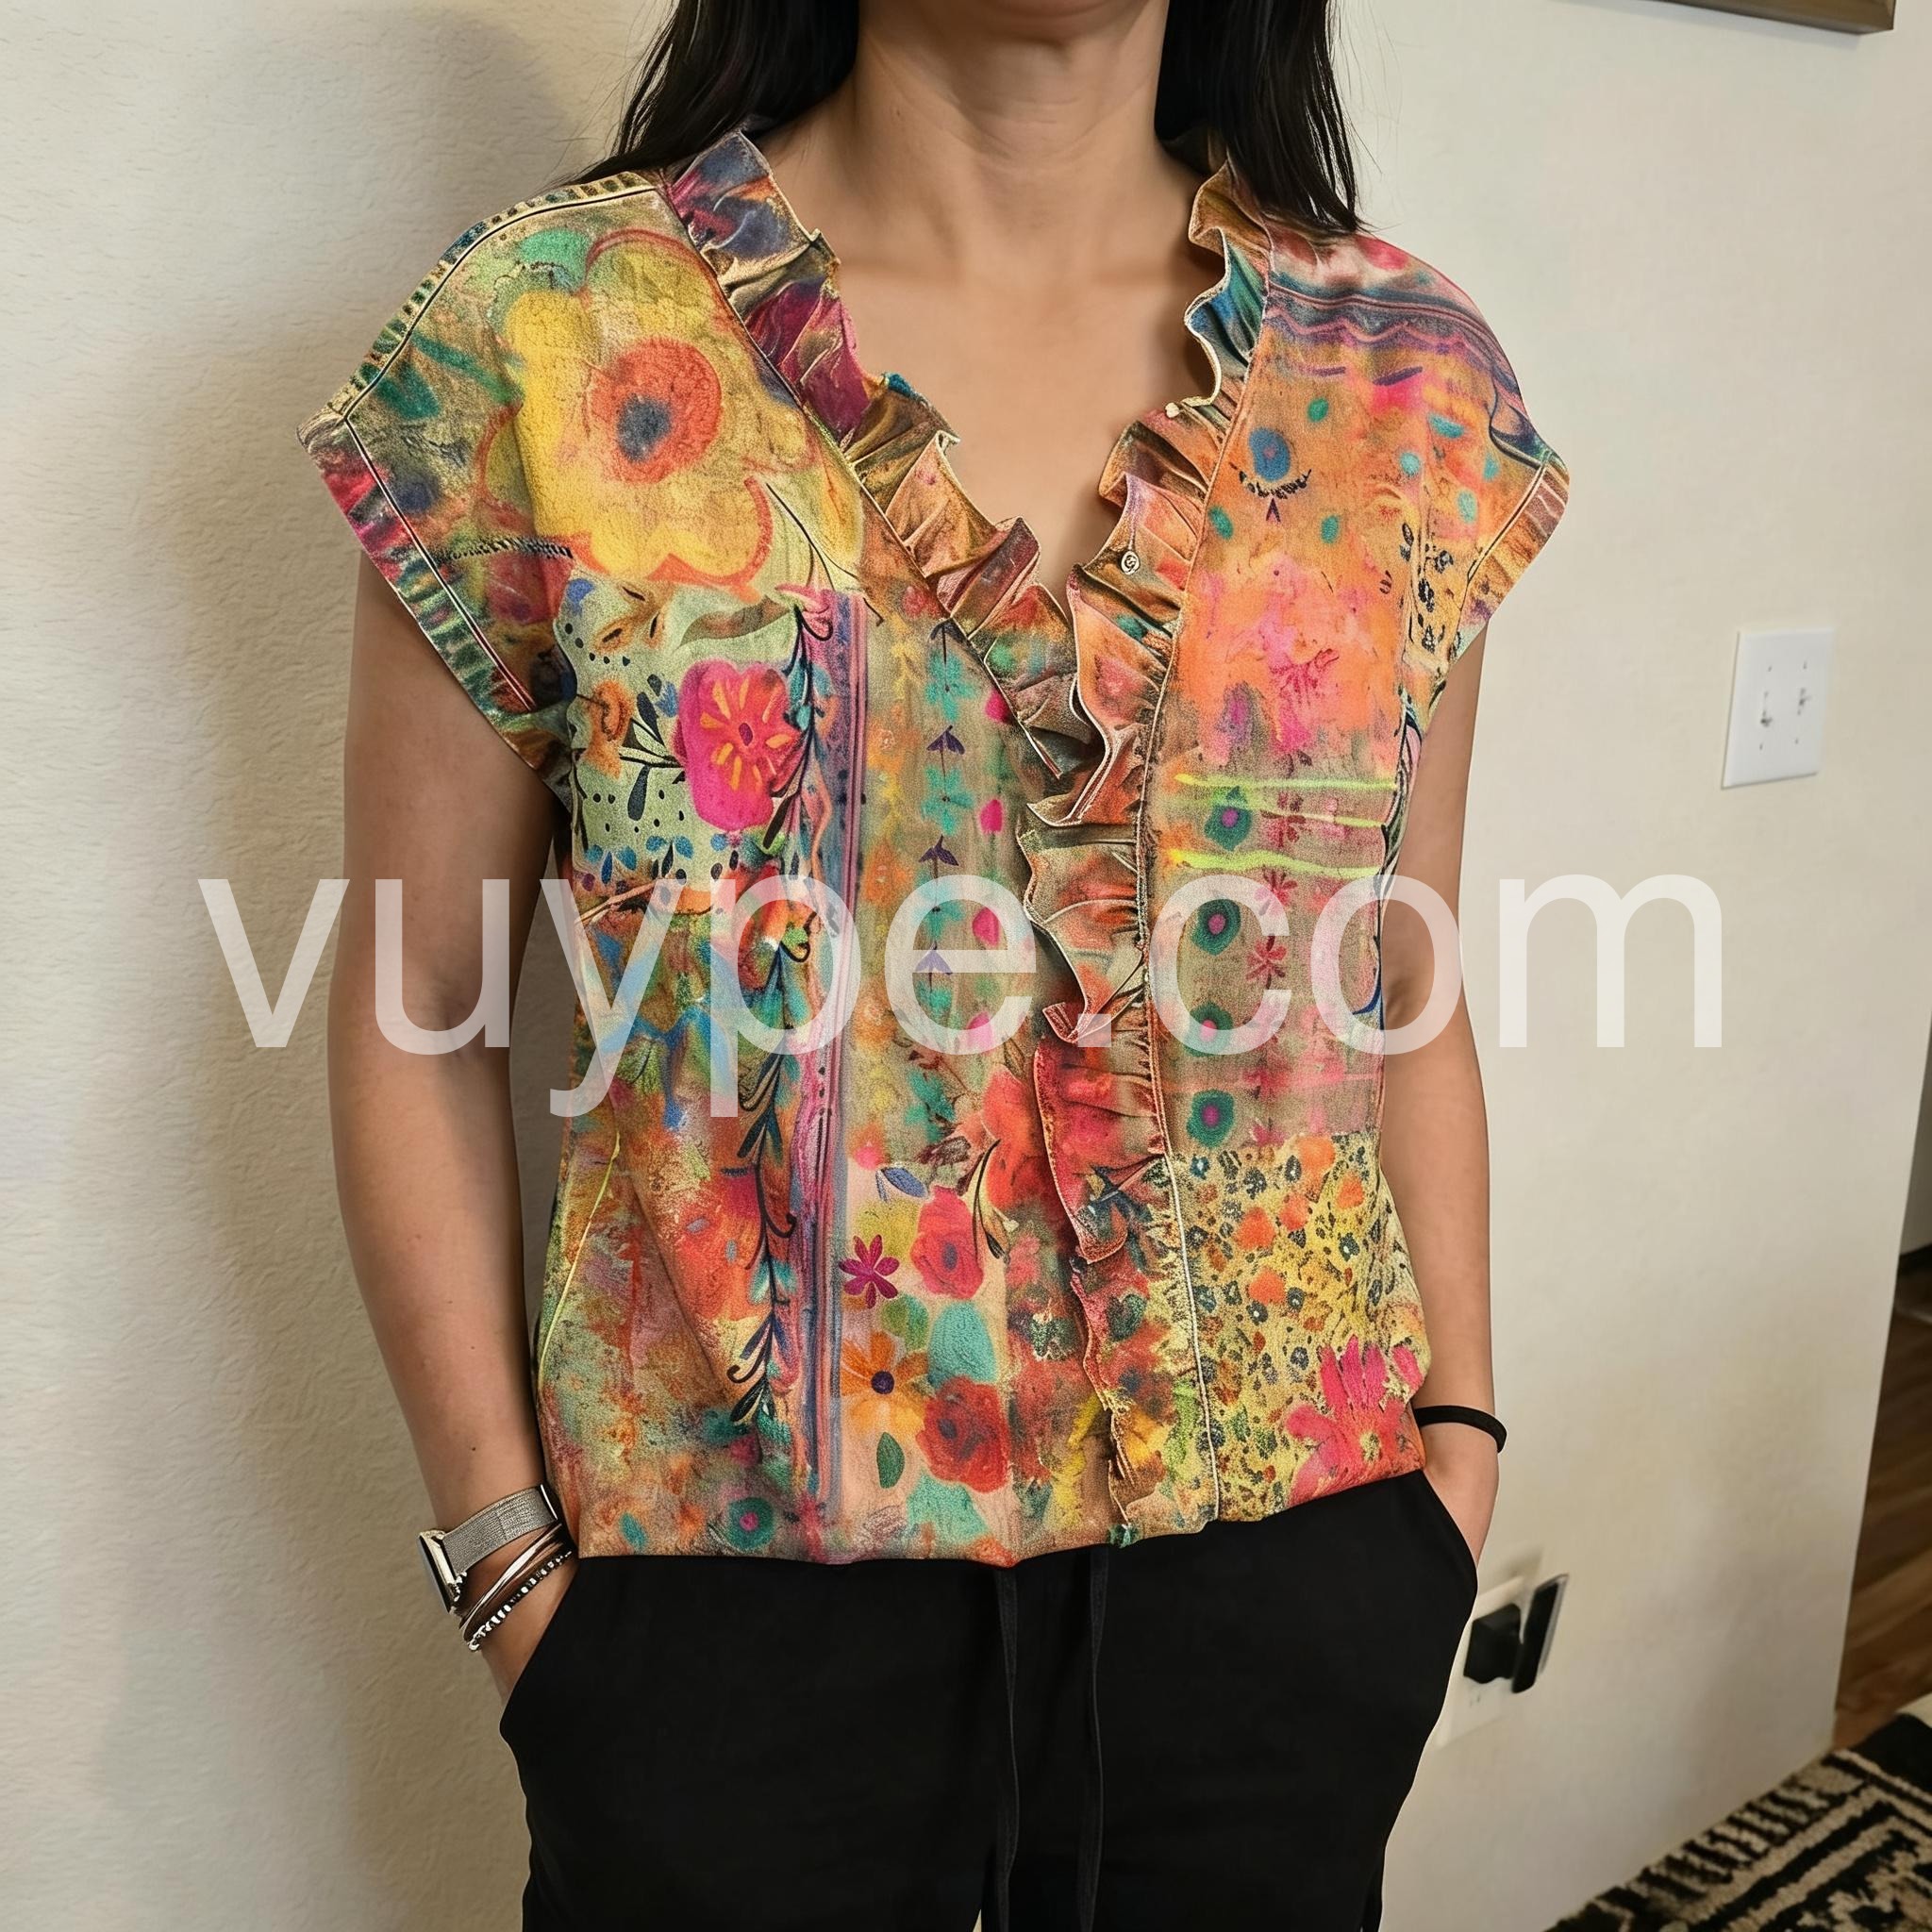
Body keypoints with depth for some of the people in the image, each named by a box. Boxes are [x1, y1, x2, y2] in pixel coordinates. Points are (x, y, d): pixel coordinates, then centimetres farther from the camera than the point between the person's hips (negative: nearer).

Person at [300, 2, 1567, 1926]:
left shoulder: (1409, 378, -1)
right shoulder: (555, 339, -9)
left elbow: (1405, 984, 6)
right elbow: (420, 1014, -4)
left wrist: (1459, 1426, 4)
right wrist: (508, 1548, -3)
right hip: (738, 1568, -2)